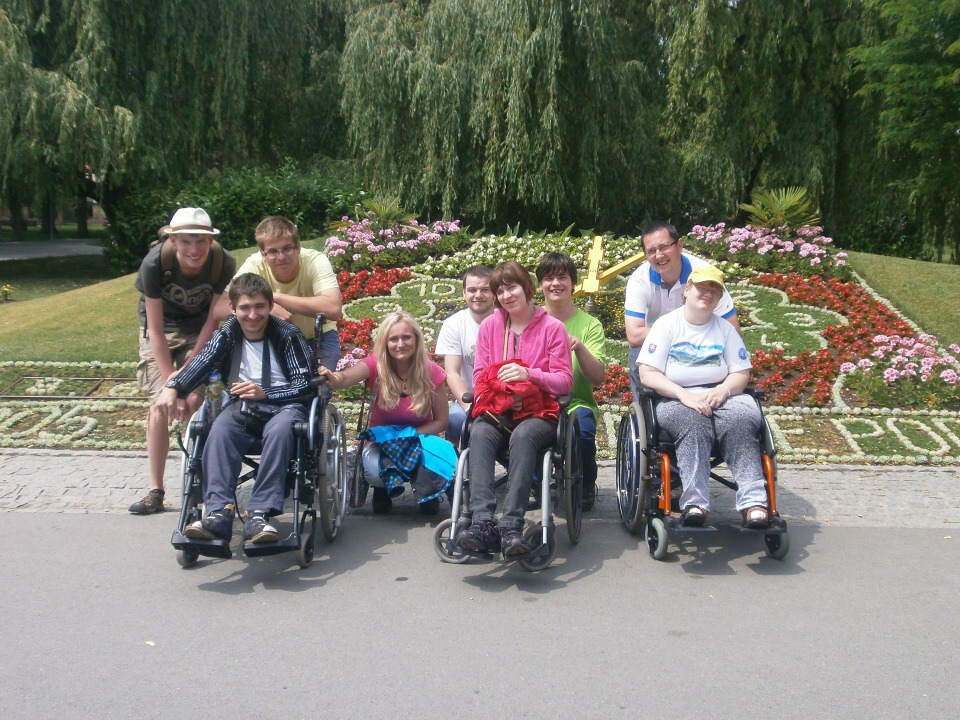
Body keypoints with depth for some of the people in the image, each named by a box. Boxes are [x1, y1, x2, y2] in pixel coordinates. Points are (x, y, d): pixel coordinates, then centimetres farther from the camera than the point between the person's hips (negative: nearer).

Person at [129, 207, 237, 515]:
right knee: (160, 405, -11)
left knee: (197, 403, -11)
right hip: (161, 331, -1)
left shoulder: (224, 263, -26)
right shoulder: (155, 264, -30)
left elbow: (212, 320, -16)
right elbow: (156, 331, -24)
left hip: (199, 330, 1)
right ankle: (156, 491, -2)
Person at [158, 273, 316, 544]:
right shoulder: (226, 335, 10)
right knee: (220, 429, -32)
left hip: (283, 406, -2)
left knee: (280, 428, -38)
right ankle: (218, 515, -43)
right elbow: (201, 363, -9)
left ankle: (259, 515, -43)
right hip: (240, 406, 3)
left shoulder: (288, 335, 0)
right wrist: (172, 388, -29)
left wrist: (265, 394, -16)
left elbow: (306, 386, -4)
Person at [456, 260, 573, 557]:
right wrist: (500, 395, -10)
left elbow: (565, 381, 0)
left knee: (523, 436, -38)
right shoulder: (489, 326, 14)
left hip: (539, 413, -2)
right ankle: (483, 522, -45)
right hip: (497, 410, 2)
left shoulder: (552, 327, 5)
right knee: (480, 434, -33)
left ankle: (512, 527, -43)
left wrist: (529, 374, -17)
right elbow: (479, 377, 11)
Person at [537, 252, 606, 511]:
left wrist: (580, 349, -21)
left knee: (581, 432, -34)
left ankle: (587, 488, -1)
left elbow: (598, 378, -3)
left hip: (576, 403, -1)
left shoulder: (589, 325, 6)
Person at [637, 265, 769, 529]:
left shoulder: (725, 328, 18)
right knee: (693, 421, -37)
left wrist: (723, 390, -12)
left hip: (719, 396, 3)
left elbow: (741, 373, 12)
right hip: (675, 399, -2)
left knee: (742, 417, -32)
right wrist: (684, 395, -18)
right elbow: (648, 375, -3)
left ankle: (754, 502, -42)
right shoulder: (667, 325, 7)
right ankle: (695, 502, -48)